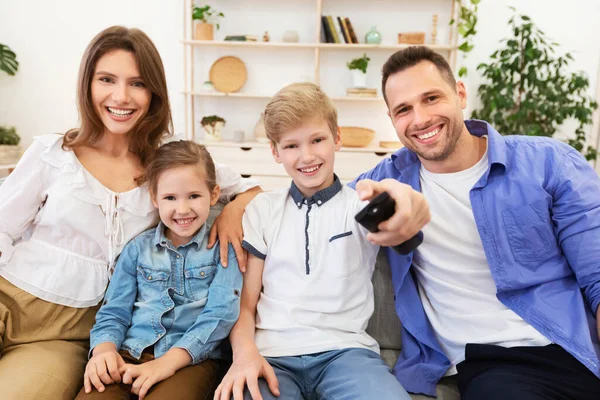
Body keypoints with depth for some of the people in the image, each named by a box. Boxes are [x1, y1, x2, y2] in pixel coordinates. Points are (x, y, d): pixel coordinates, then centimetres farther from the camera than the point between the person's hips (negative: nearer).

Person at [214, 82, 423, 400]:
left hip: (344, 349, 0)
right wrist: (244, 351, -12)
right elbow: (245, 303, 9)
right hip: (272, 353, 1)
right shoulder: (262, 208, 11)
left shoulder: (359, 204, 5)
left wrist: (398, 196, -44)